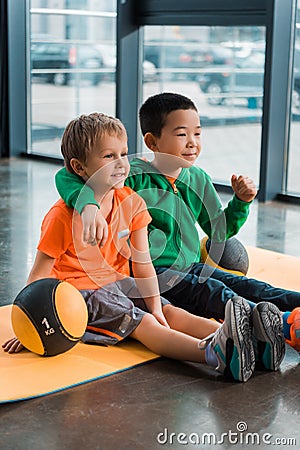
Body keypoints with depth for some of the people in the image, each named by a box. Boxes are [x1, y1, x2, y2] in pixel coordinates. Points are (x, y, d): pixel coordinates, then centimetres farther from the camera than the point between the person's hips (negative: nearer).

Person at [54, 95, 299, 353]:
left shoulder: (198, 179, 10)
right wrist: (89, 207, -43)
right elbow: (67, 177, -22)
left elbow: (219, 230, 20)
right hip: (150, 273, -7)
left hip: (191, 267, 7)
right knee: (213, 292, -28)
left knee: (243, 285, -15)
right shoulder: (135, 177, -12)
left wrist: (241, 202, 2)